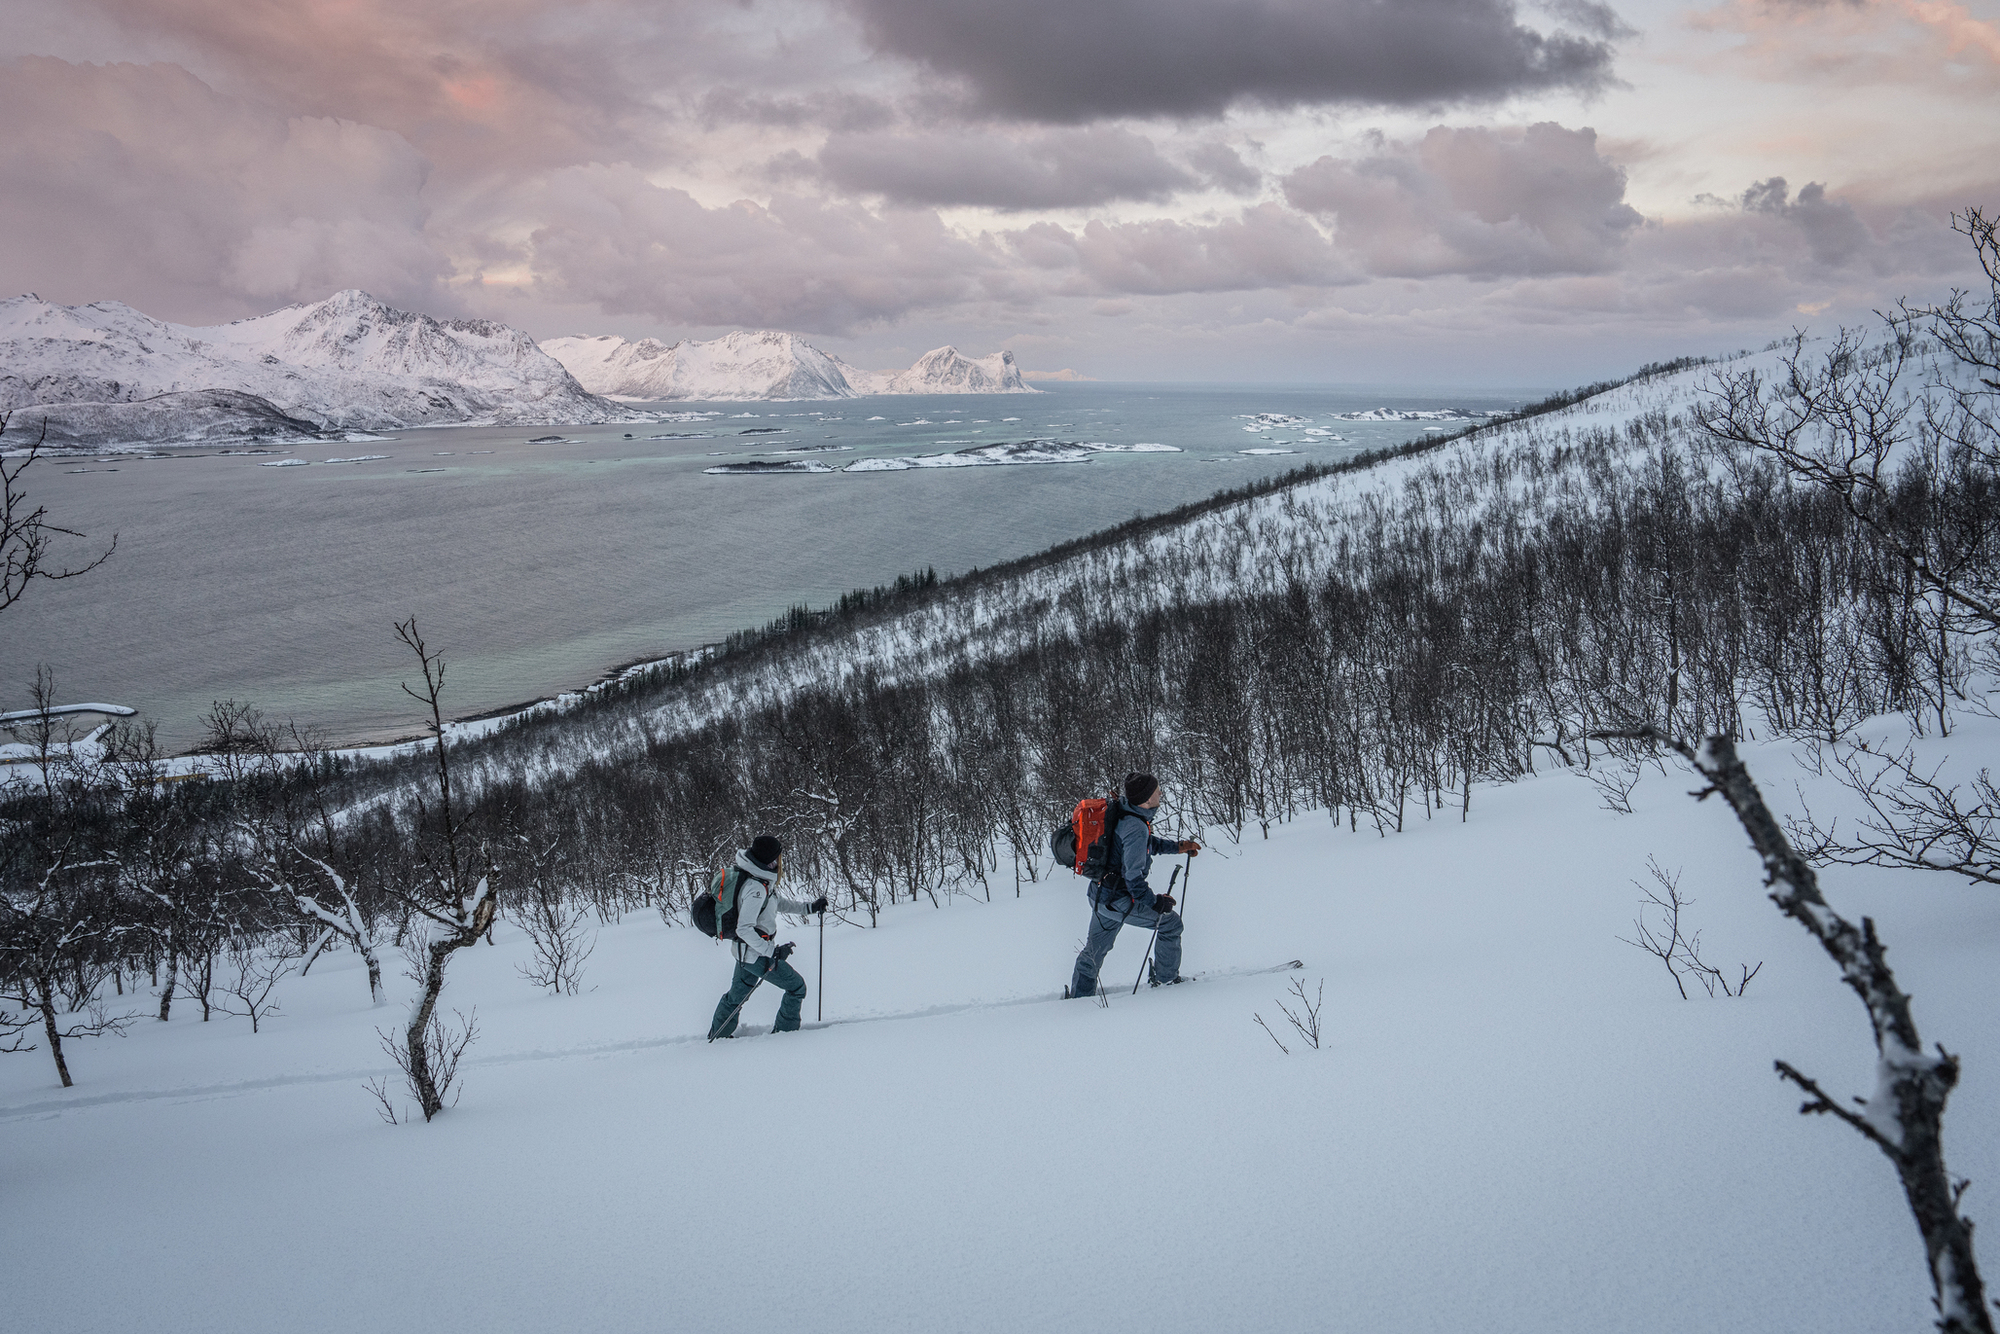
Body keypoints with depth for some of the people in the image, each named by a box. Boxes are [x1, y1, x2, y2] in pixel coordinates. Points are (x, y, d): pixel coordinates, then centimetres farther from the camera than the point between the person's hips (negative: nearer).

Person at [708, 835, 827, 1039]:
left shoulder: (764, 882, 2)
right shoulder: (755, 889, -29)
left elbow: (779, 902, 21)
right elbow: (744, 929, -32)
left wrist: (809, 907, 15)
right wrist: (773, 951, -32)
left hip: (745, 951, 10)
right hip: (756, 955, -10)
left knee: (737, 994, 24)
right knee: (796, 987, 4)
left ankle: (718, 1034, 38)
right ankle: (785, 1031, 16)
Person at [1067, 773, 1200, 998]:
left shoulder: (1122, 812, 2)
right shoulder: (1136, 827, -26)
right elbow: (1133, 876, -27)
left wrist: (1177, 847, 21)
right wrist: (1155, 902, -18)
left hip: (1099, 893, 9)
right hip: (1120, 901, -9)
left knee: (1095, 948, 23)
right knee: (1170, 922, 11)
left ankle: (1080, 995, 32)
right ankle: (1166, 979, 24)